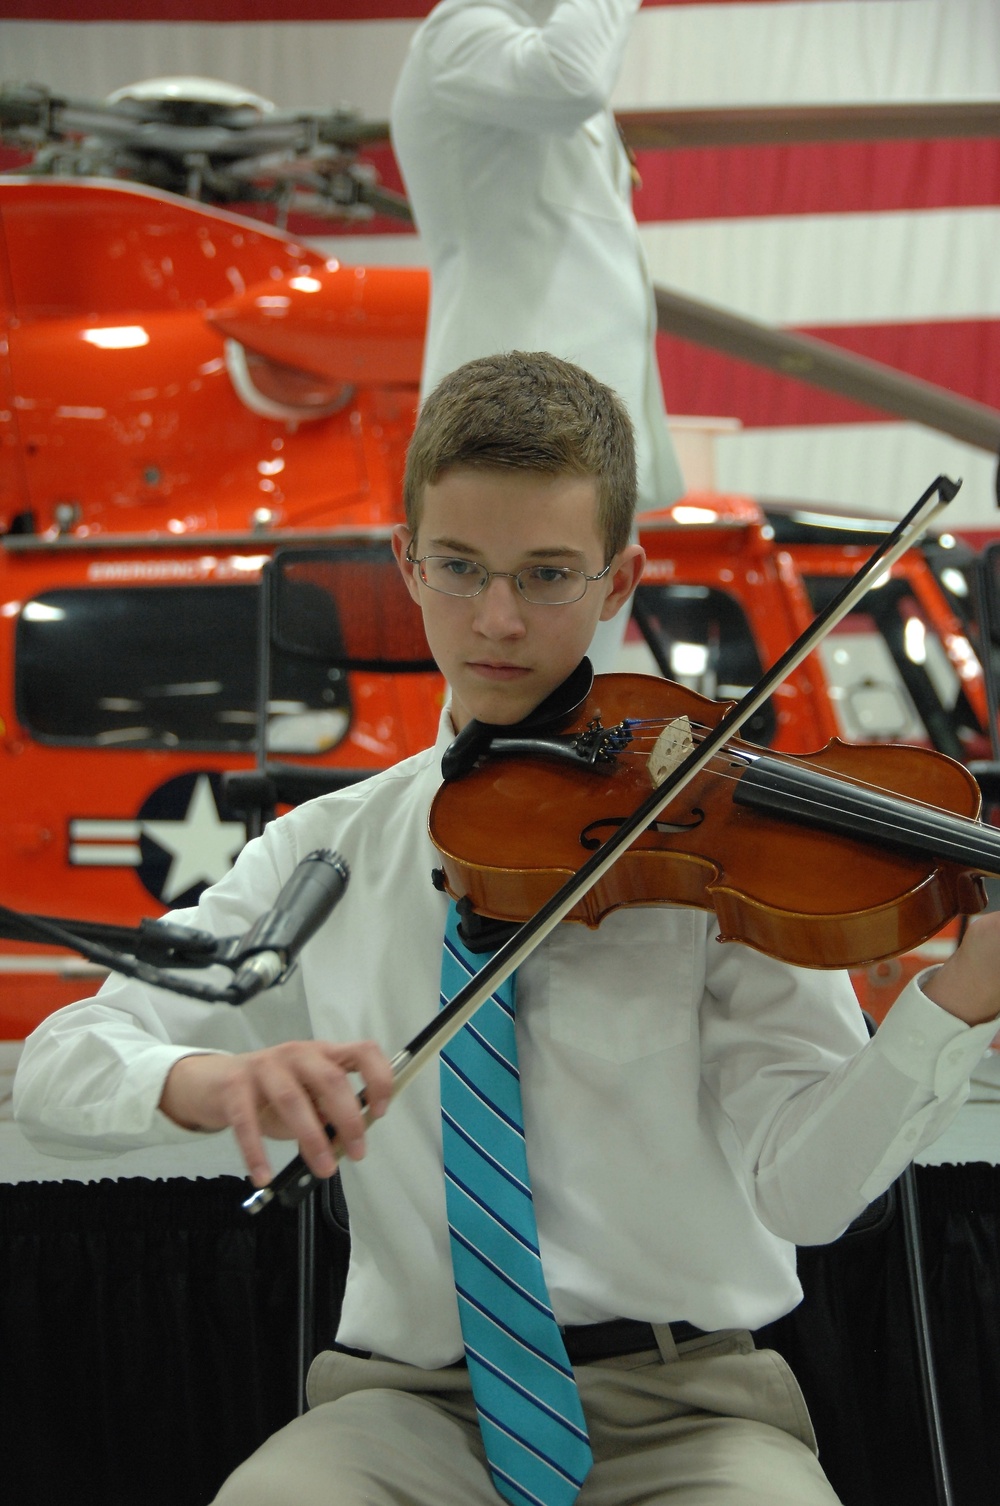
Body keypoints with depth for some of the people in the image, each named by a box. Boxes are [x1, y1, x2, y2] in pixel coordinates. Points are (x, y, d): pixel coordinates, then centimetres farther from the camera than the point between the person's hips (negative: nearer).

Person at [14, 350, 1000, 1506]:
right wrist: (202, 1082, -21)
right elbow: (53, 1070, 2)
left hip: (682, 1405, -1)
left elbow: (803, 1188, -10)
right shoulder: (328, 857, 8)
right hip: (416, 1402, 1)